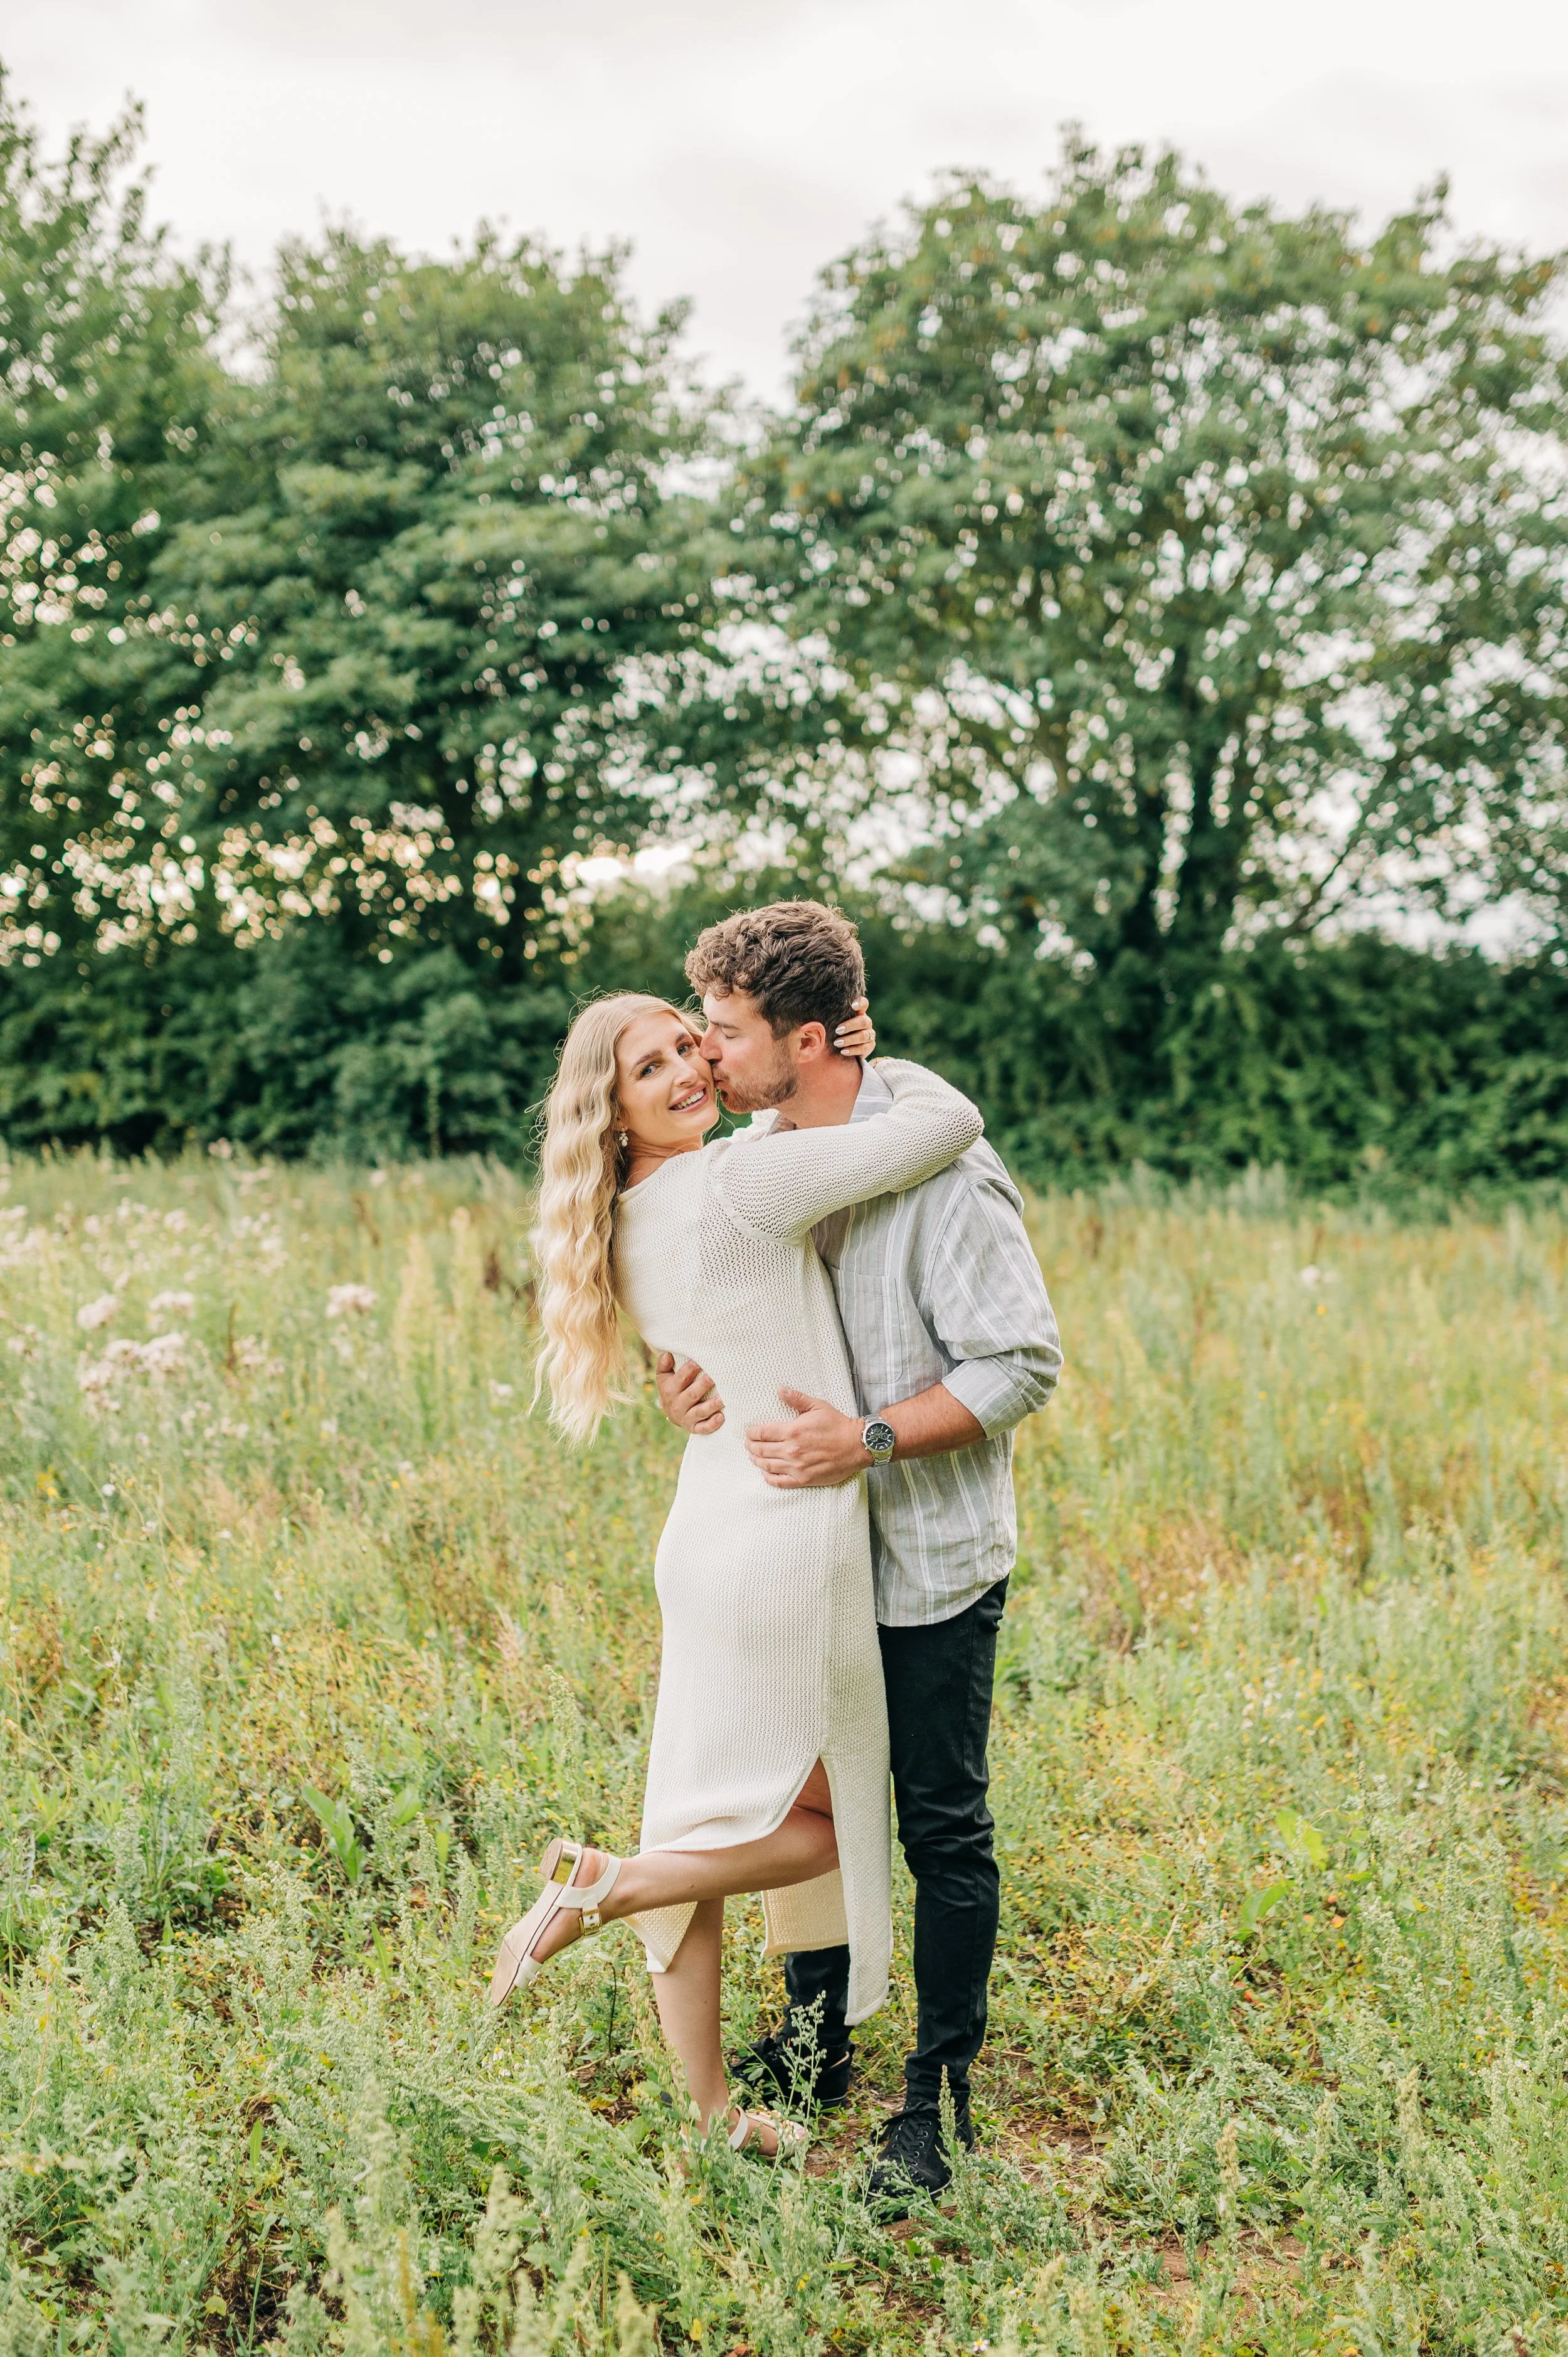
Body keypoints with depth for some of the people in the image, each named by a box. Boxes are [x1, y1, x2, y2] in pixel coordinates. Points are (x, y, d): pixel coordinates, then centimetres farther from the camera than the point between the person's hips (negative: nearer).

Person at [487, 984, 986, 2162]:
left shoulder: (634, 1223, 9)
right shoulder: (743, 1180, -17)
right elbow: (951, 1122, -13)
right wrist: (874, 1065, 5)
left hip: (708, 1536, 8)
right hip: (789, 1540, -8)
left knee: (705, 1833, 12)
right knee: (824, 1824, 9)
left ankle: (712, 2114, 21)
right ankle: (601, 1887, -6)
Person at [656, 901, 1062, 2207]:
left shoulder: (938, 1170, -20)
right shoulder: (751, 1158, 2)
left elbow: (1022, 1364, -19)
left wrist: (872, 1441, -27)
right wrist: (693, 1377, -7)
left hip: (929, 1560, -7)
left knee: (942, 1830, 5)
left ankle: (939, 2098, 19)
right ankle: (815, 2040, 38)